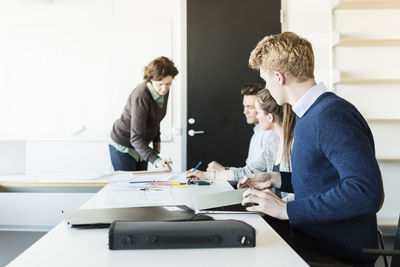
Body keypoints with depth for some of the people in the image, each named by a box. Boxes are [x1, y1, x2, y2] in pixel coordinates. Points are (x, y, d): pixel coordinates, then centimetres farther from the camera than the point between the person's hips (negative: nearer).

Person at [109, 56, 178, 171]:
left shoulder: (164, 90, -7)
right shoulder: (141, 96, -31)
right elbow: (136, 138, -34)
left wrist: (156, 140, 10)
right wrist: (156, 160, -44)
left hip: (141, 145, 7)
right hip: (123, 146, -7)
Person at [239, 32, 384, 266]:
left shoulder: (334, 115, -19)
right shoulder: (310, 115, 13)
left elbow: (365, 192, -30)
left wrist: (286, 209, -26)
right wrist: (276, 179, 14)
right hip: (310, 246, 9)